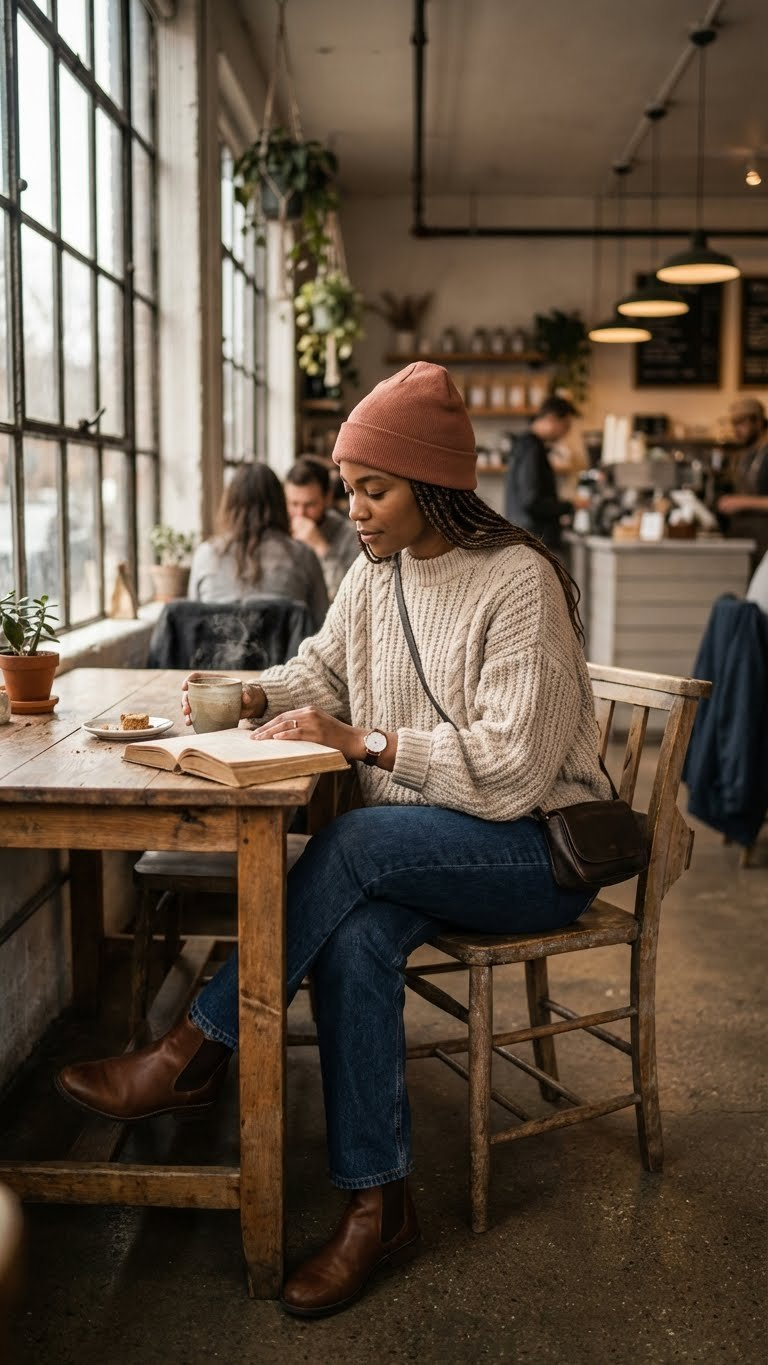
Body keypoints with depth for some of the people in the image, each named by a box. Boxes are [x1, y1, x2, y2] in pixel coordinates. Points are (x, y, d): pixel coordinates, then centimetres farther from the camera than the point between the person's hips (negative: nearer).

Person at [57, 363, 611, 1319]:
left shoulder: (519, 583, -17)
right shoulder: (378, 570, 6)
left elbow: (513, 770, -23)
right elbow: (323, 668, 18)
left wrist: (363, 741, -23)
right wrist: (246, 698, -3)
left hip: (533, 849, -5)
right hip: (428, 850, 6)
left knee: (354, 843, -31)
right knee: (354, 932, -27)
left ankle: (198, 1048, -16)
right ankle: (376, 1204, -18)